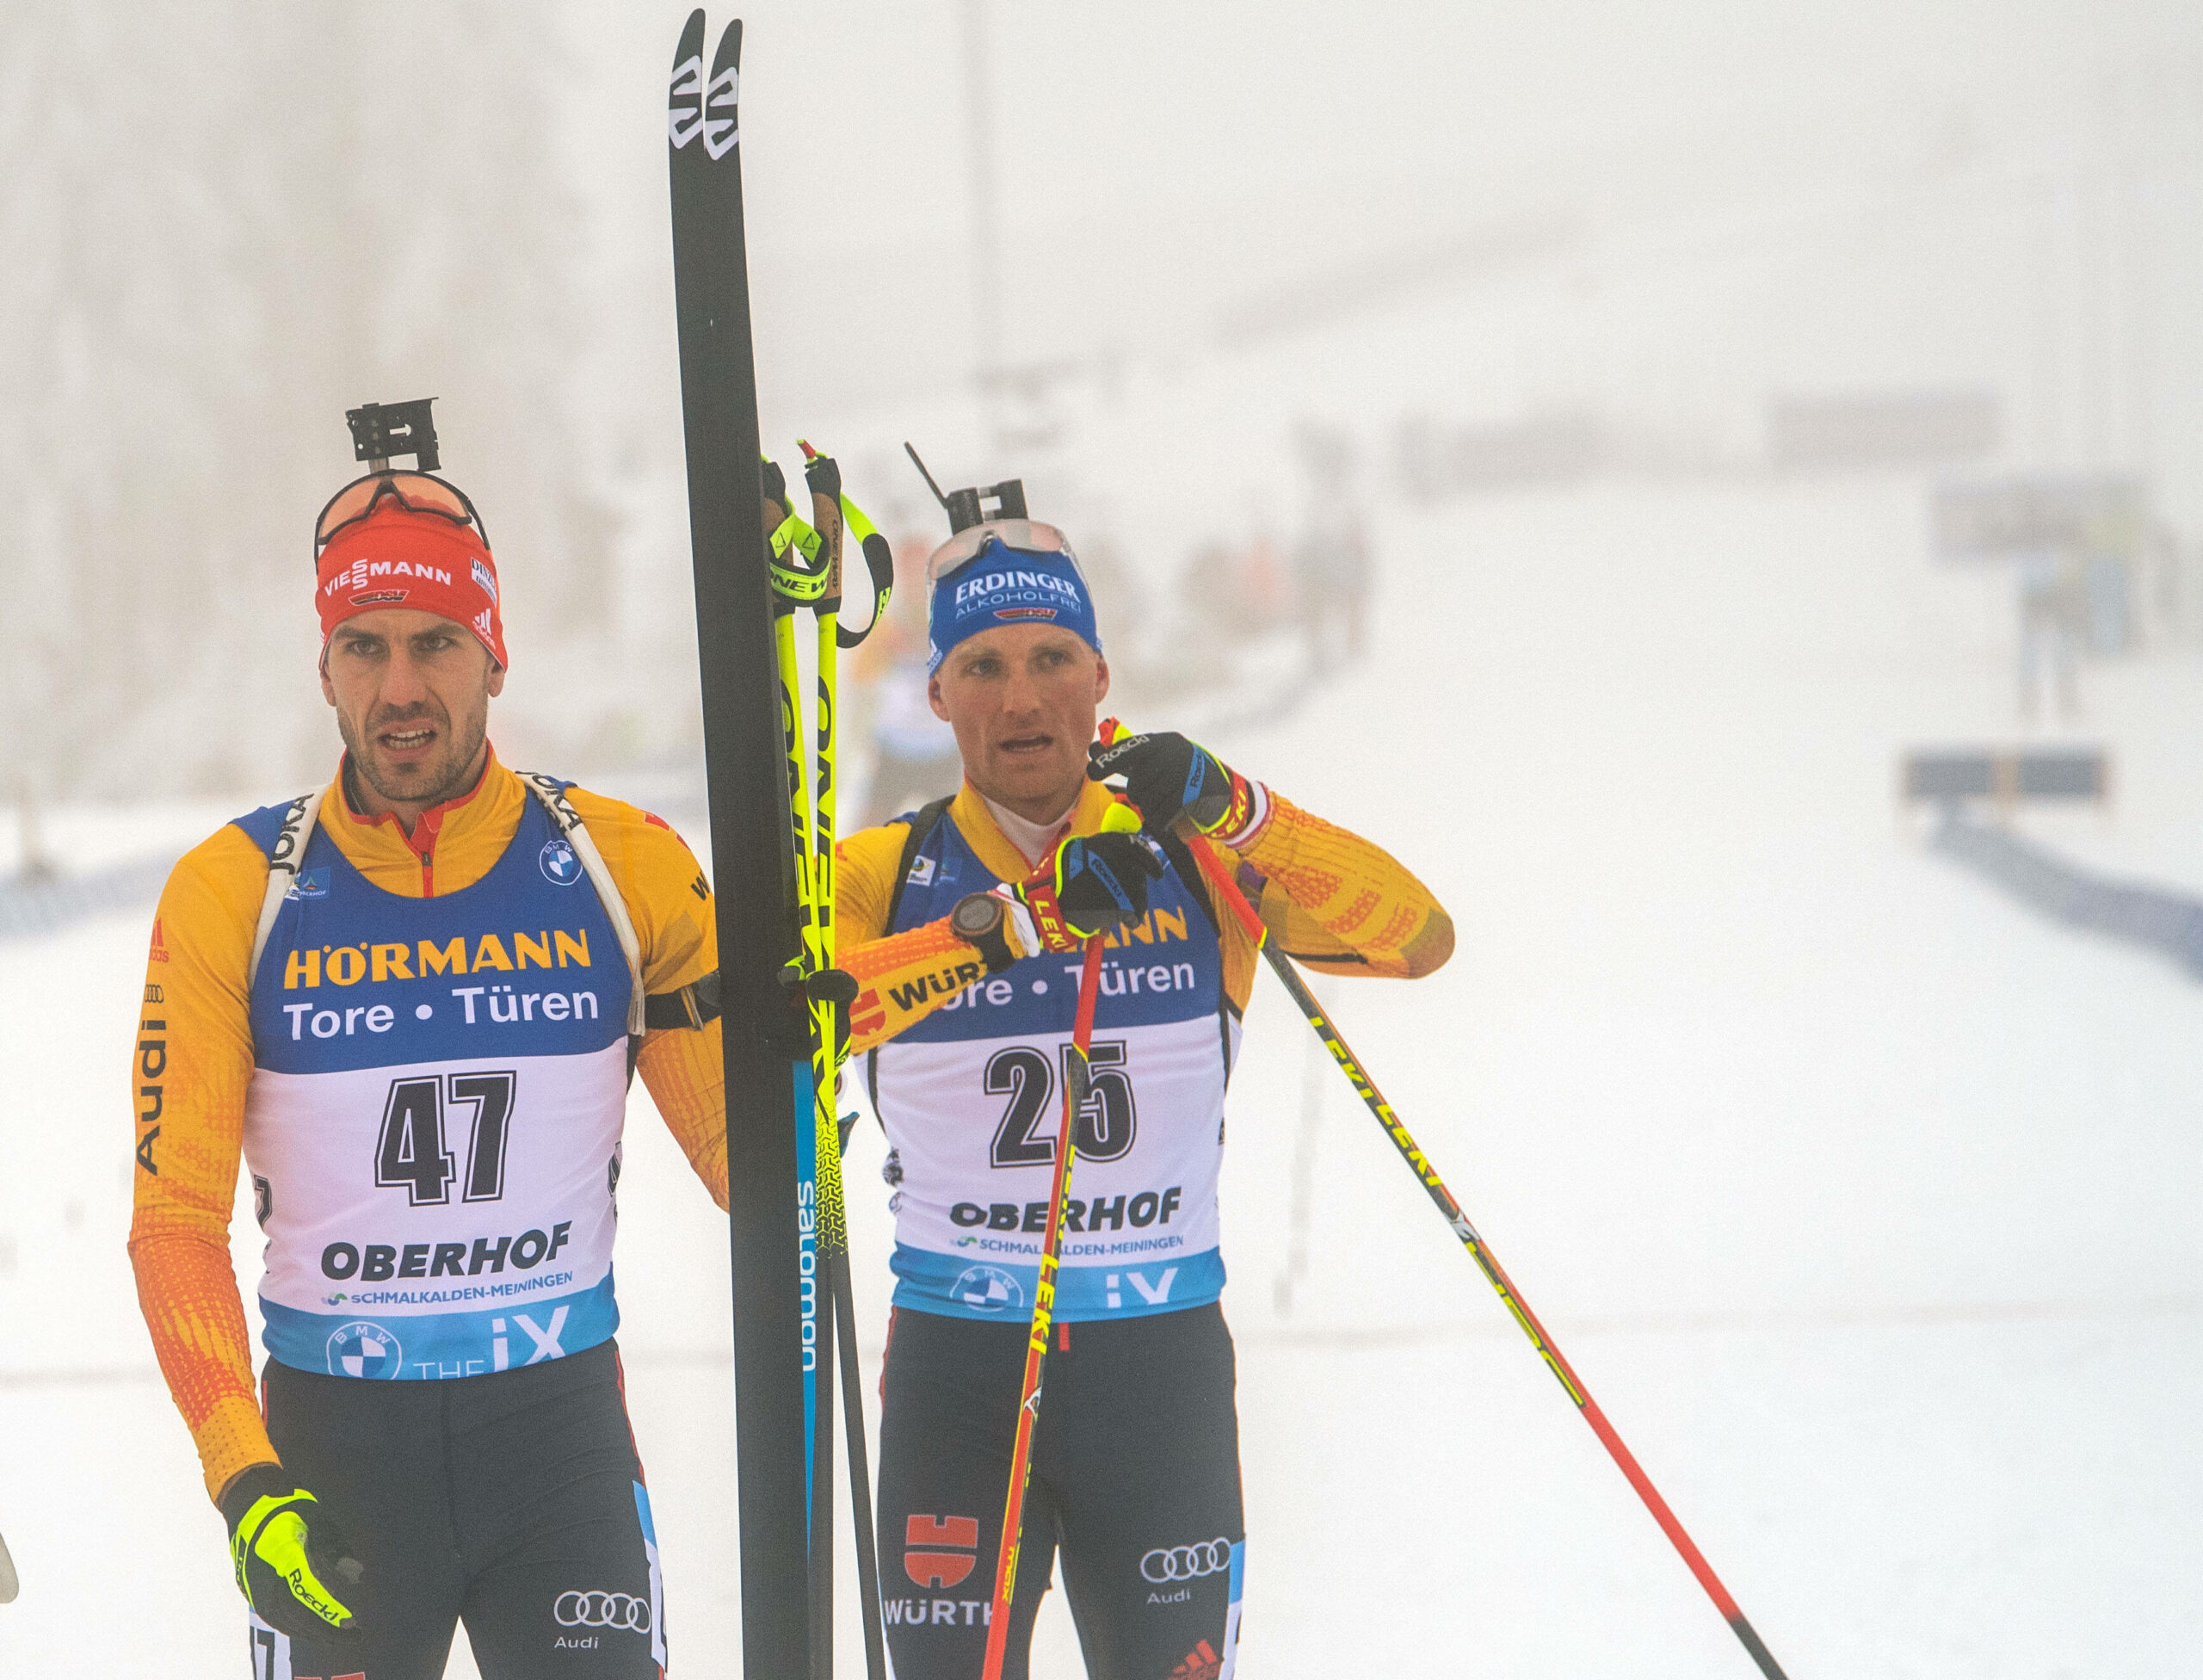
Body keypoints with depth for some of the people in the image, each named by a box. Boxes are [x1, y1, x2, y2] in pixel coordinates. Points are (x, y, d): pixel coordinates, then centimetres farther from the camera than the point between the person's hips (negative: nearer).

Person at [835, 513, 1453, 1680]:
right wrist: (1015, 923, -32)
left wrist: (1230, 811, -25)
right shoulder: (882, 875, -1)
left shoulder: (1192, 860, 1)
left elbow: (1417, 940, -12)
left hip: (1162, 1362, 1)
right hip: (957, 1360, -1)